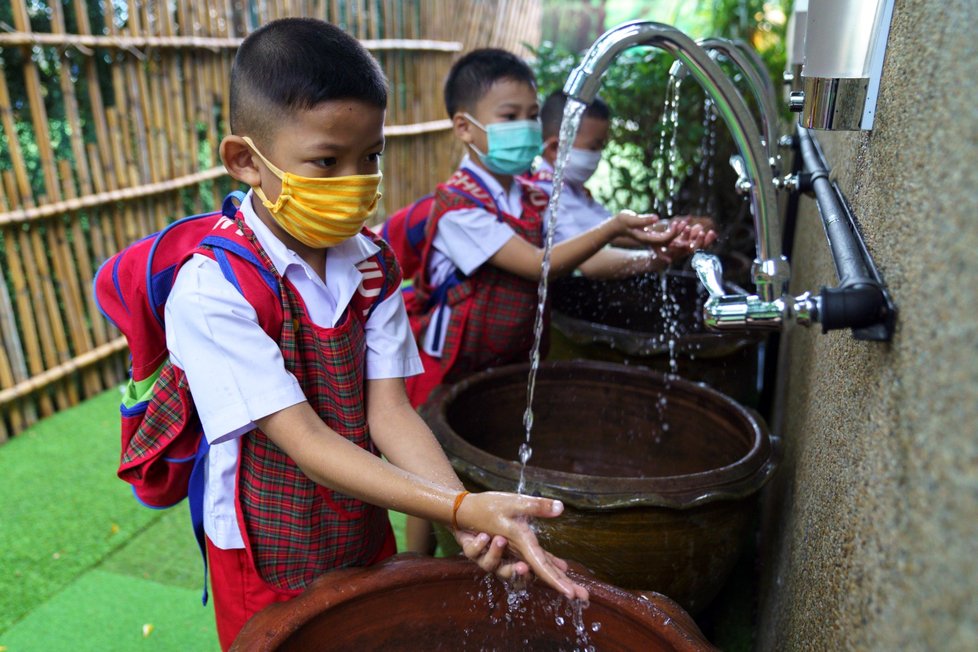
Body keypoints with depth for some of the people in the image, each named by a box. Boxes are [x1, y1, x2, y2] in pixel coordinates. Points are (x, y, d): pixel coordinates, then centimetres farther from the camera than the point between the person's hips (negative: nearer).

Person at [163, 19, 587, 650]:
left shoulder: (372, 264, -7)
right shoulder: (210, 288, -24)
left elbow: (388, 410, -13)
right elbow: (305, 440, -28)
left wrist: (471, 514, -28)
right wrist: (461, 508, -35)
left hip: (367, 536, 5)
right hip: (271, 562, -4)